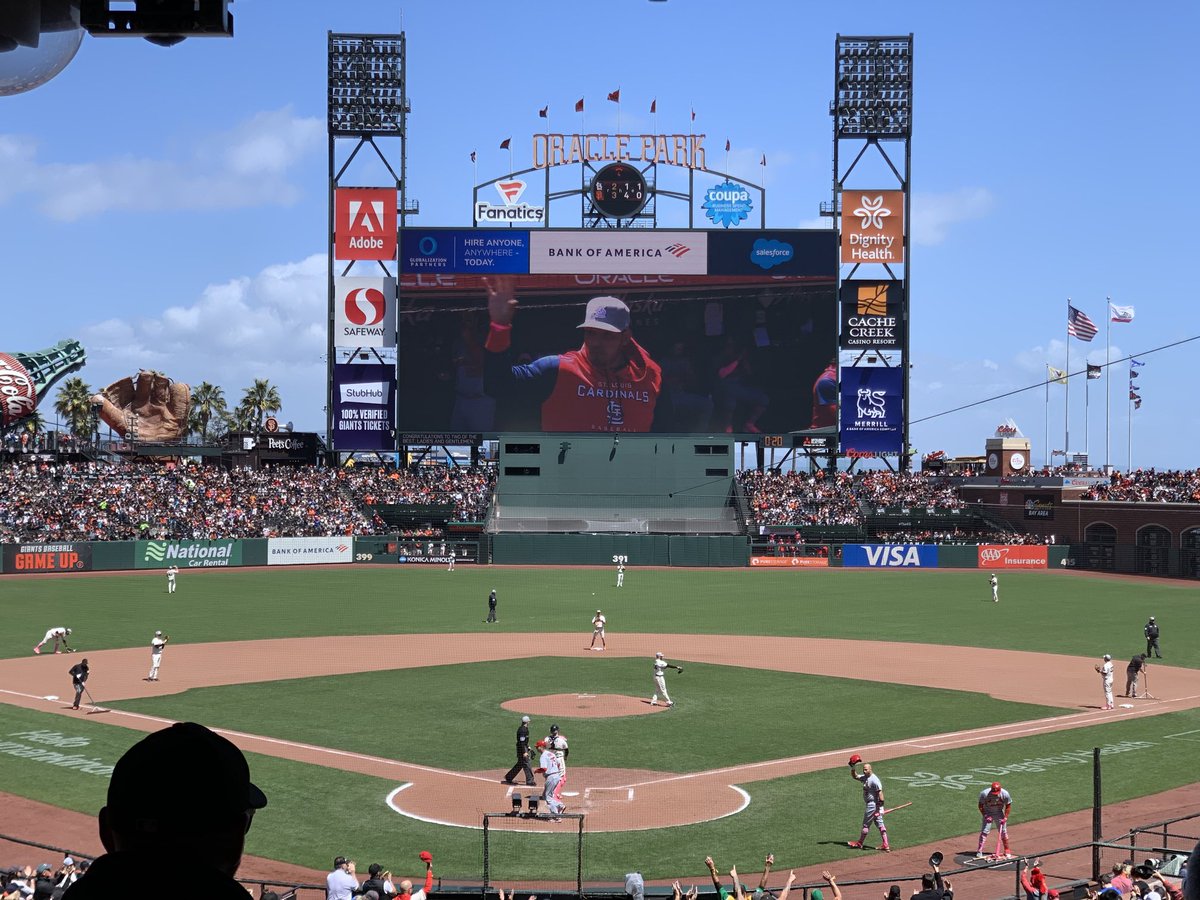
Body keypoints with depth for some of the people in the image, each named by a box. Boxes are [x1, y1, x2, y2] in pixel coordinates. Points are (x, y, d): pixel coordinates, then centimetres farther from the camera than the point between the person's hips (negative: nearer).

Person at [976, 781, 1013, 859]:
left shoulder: (1005, 794, -22)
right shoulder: (984, 793, -27)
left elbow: (1008, 806, -7)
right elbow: (981, 806, -14)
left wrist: (1005, 817, -13)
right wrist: (985, 816, -22)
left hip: (999, 813, 2)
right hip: (988, 813, -2)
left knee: (1003, 831, 4)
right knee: (984, 831, -10)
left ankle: (1007, 851, 17)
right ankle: (979, 851, -6)